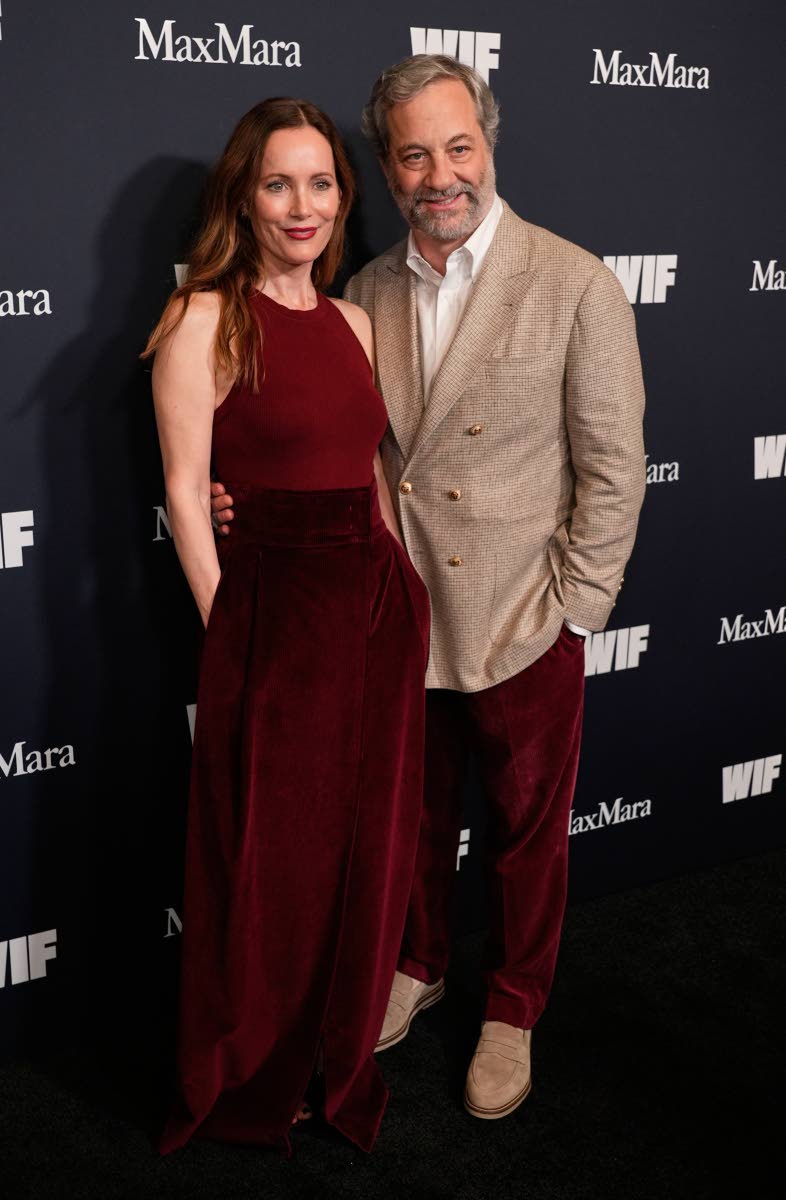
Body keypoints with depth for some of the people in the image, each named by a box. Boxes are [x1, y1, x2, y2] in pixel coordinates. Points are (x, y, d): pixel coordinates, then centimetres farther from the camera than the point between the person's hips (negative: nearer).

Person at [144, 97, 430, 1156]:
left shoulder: (352, 322, 11)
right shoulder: (205, 319, -8)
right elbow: (186, 493, -9)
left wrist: (399, 589, 8)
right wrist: (230, 630, -9)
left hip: (379, 610, 6)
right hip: (274, 614, -6)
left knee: (368, 849, 15)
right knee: (272, 864, 8)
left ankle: (343, 1060, 37)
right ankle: (251, 1086, 31)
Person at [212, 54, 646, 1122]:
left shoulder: (575, 286, -11)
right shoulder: (367, 293, 2)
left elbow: (612, 469, -10)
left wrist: (569, 614, -11)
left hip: (524, 630, -3)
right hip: (403, 620, 4)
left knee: (527, 833, 14)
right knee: (415, 816, 21)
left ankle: (512, 1013, 36)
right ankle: (419, 967, 45)